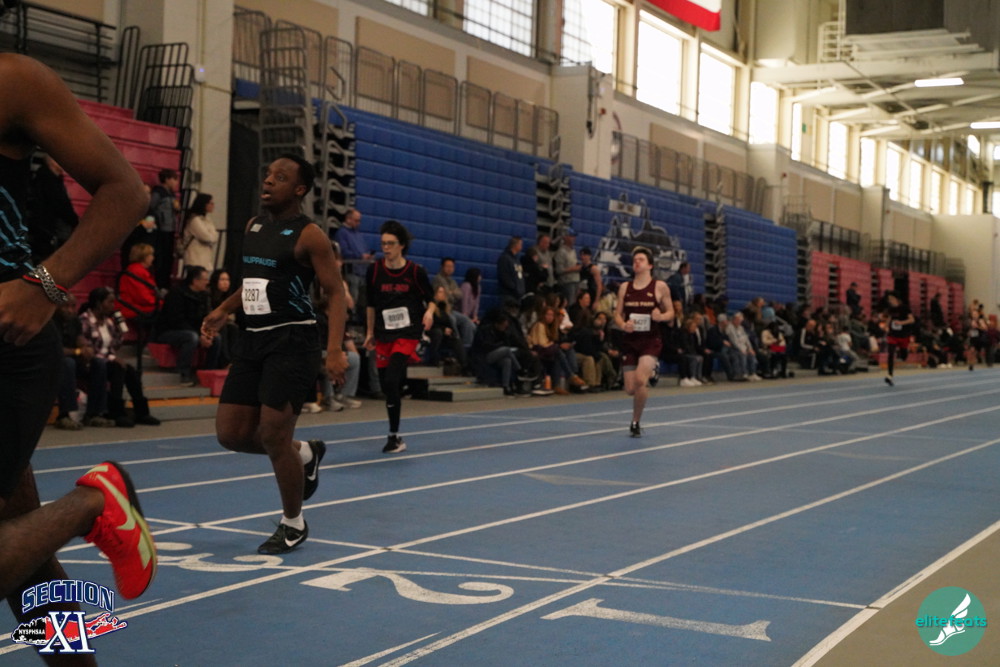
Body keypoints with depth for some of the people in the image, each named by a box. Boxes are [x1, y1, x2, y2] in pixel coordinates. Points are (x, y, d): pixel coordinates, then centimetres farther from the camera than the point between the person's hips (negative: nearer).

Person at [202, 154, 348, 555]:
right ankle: (305, 453, 31)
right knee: (231, 433, 5)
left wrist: (335, 349, -22)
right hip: (253, 338, 8)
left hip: (292, 340, -7)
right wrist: (224, 311, 13)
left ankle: (293, 524, 14)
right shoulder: (253, 227, 13)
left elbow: (335, 293, -11)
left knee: (273, 435, -7)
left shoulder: (308, 234, -9)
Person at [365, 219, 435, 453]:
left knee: (392, 381, -18)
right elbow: (371, 304, 12)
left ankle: (394, 436, -9)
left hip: (408, 333, -4)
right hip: (383, 334, 4)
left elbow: (430, 298, 5)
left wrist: (429, 312, -17)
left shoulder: (416, 271, -6)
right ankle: (395, 437, 24)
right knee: (387, 385, 7)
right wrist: (370, 333, 14)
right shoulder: (374, 270, 1)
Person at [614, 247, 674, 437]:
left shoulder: (660, 287, 0)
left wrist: (661, 316, -16)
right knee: (630, 389, 2)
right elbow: (618, 314, 11)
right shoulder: (625, 287, 8)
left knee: (640, 380, -24)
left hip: (650, 340, -3)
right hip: (629, 340, 3)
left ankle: (635, 422, -6)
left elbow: (670, 312, 6)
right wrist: (623, 325, -11)